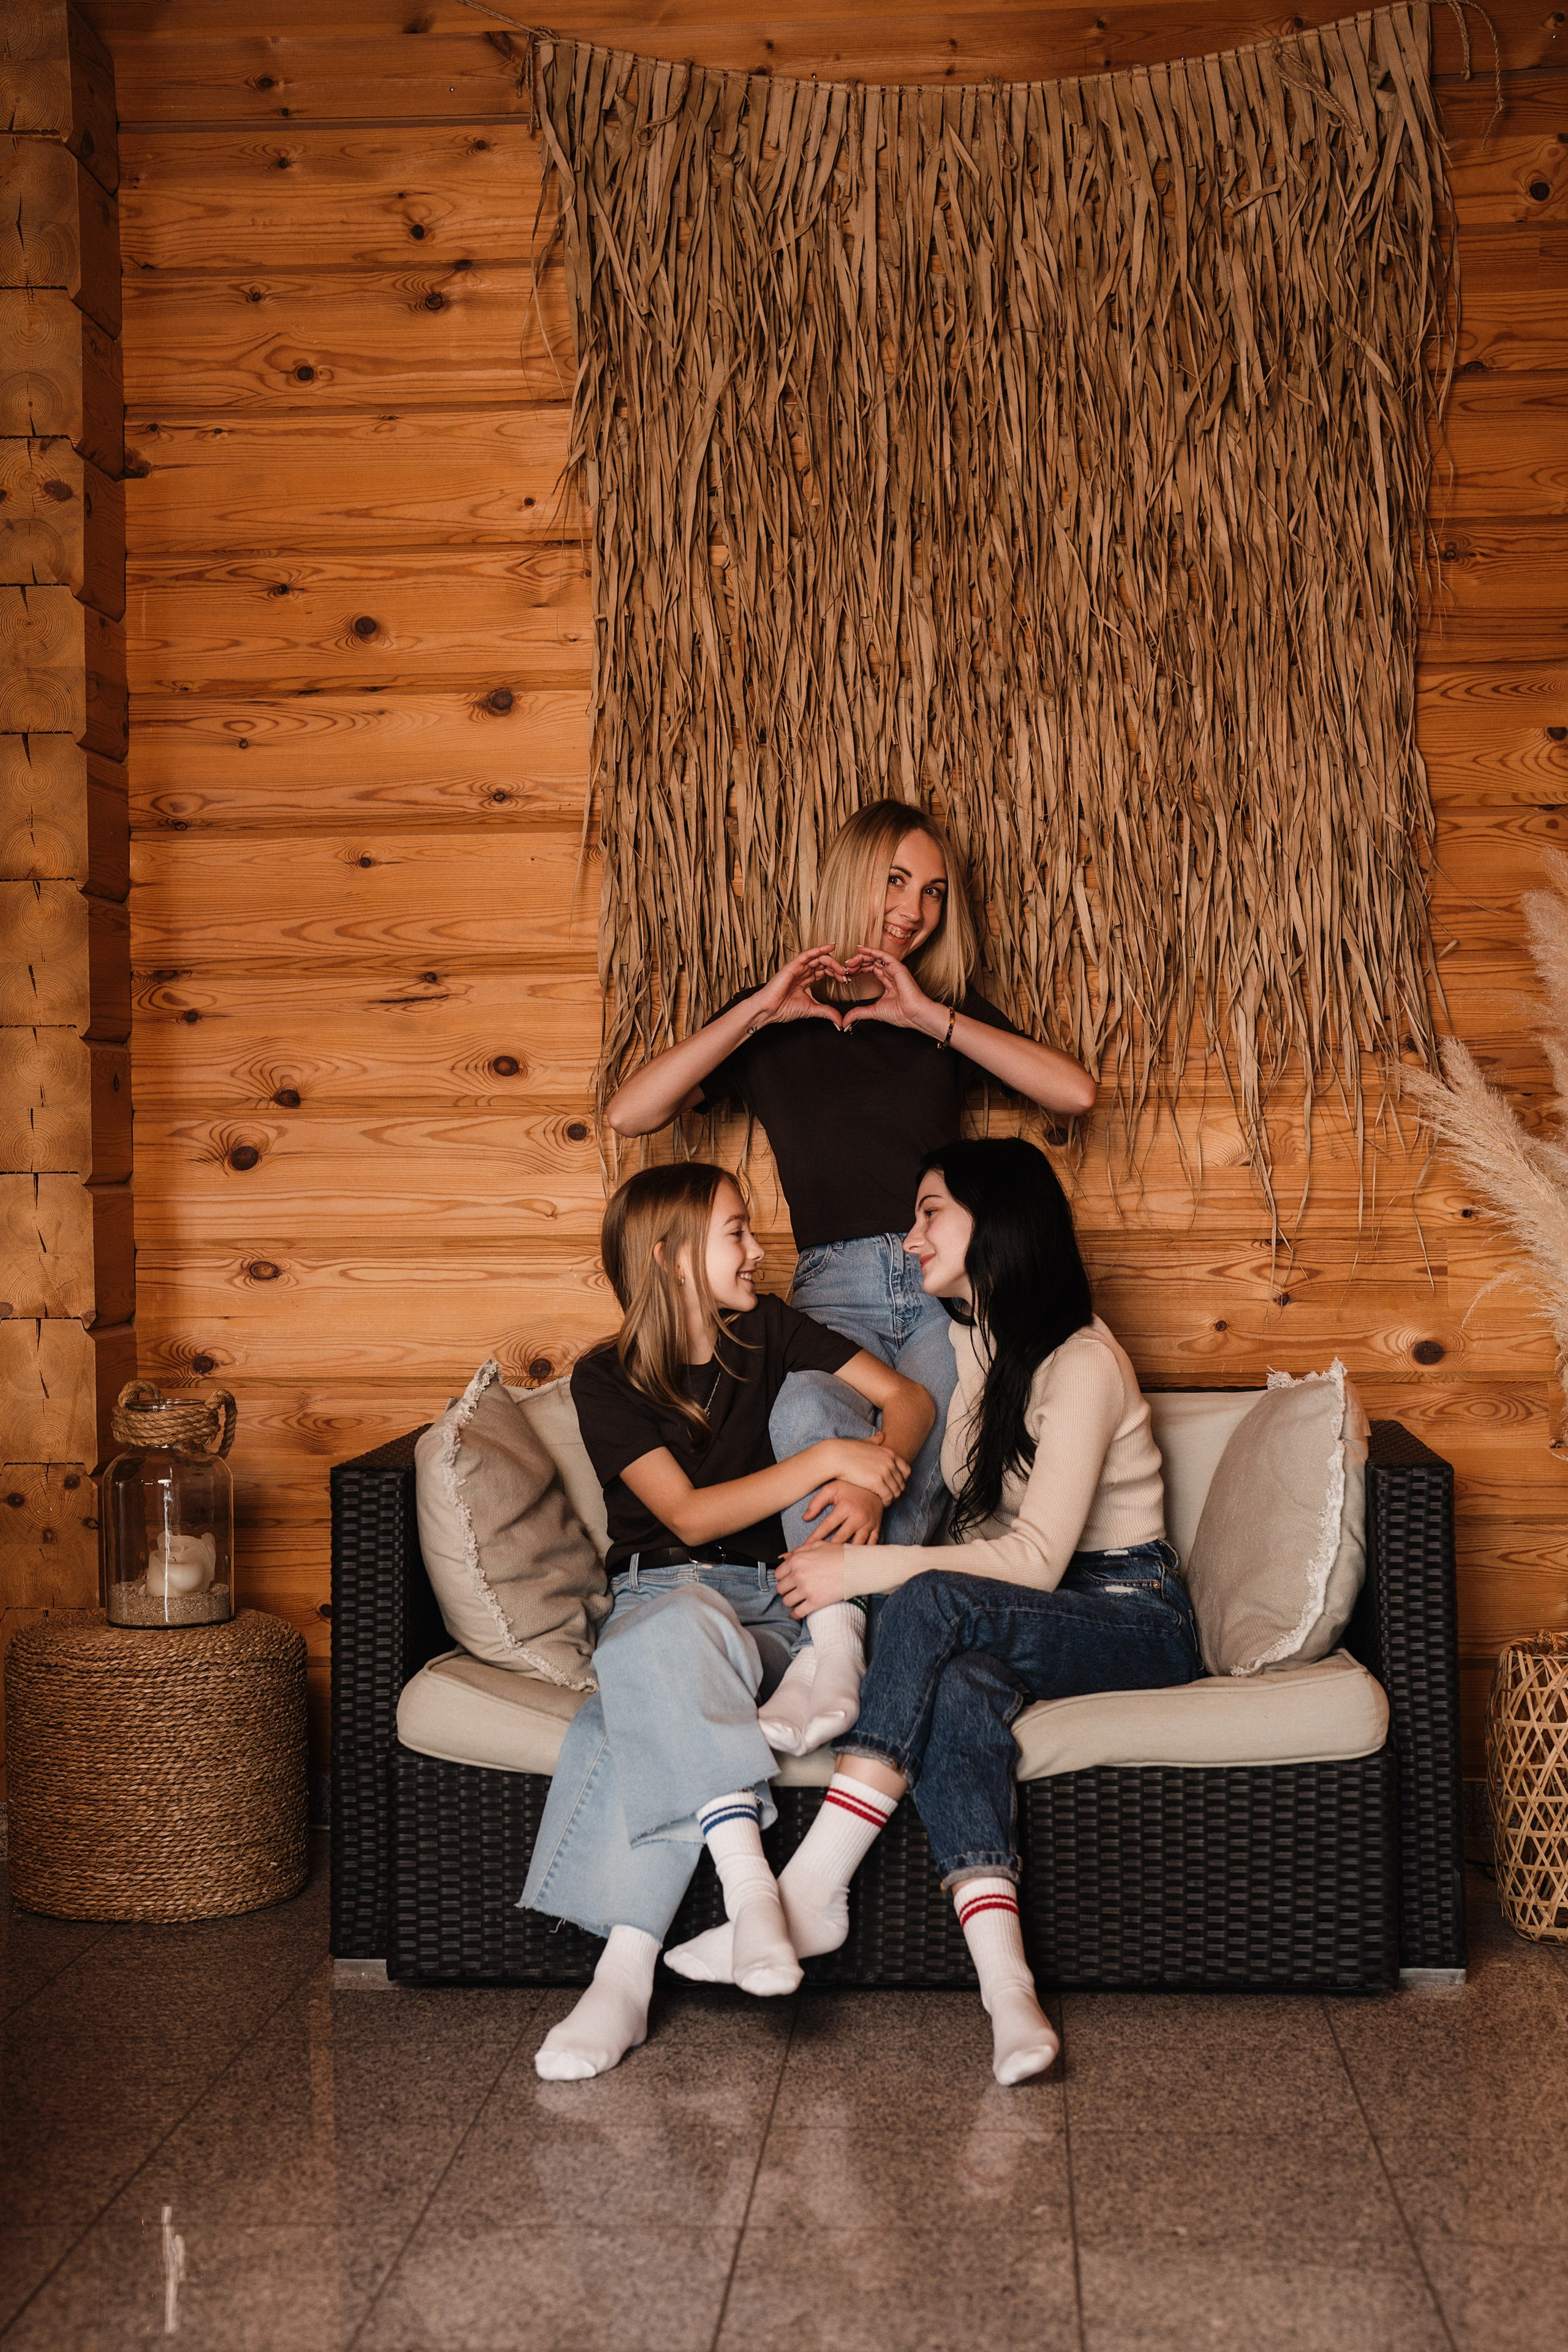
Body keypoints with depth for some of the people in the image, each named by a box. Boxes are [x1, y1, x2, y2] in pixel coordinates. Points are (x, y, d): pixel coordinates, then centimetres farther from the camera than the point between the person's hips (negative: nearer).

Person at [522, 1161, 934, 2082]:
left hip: (776, 1601, 1)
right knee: (679, 1627, -41)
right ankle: (748, 1882, -49)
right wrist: (828, 1459, -20)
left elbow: (911, 1398, 7)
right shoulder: (607, 1380, -1)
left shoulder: (769, 1332, 8)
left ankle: (627, 1970, -40)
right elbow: (689, 1517, -11)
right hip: (663, 1590, -1)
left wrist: (867, 1479, -15)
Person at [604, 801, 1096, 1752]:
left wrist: (929, 1017, -3)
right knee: (809, 1412, -36)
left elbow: (1076, 1091, 1)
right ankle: (836, 1641, -42)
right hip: (836, 1289, -2)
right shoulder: (775, 1022, 15)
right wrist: (761, 1011, -4)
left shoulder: (950, 1014, 19)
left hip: (951, 1279, 2)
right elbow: (631, 1113, 2)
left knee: (918, 1476, -27)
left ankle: (839, 1644, -23)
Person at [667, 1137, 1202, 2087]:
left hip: (1133, 1620, -6)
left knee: (934, 1605, -34)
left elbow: (1036, 1559, -22)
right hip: (1021, 1622, 6)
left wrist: (868, 1569, -23)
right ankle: (1006, 1985, -48)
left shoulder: (1082, 1361, -14)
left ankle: (811, 1893, -36)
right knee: (955, 1686, -33)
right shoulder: (962, 1350, 11)